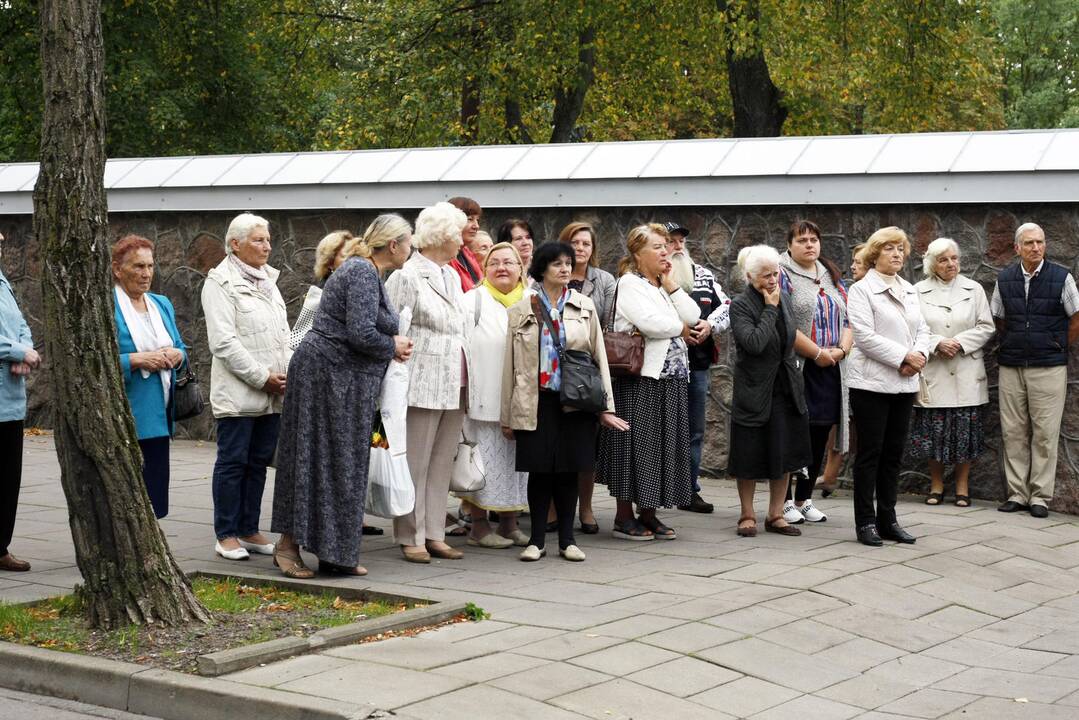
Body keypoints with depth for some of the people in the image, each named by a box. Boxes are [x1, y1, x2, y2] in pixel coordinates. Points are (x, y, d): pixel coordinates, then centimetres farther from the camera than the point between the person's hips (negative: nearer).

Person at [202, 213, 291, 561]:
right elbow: (224, 342, -15)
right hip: (238, 393, -7)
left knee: (259, 461, 10)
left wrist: (289, 373, 4)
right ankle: (226, 535, 5)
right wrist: (262, 376, -16)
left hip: (273, 393, 7)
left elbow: (283, 335, 21)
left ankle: (249, 530, 18)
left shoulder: (268, 280, 18)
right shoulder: (220, 283, -7)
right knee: (233, 461, -2)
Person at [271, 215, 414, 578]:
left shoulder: (366, 271, 17)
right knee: (318, 460, -6)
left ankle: (336, 554, 15)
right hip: (330, 374, -11)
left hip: (345, 383, 11)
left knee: (342, 464, 11)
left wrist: (392, 346, 6)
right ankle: (288, 545, 1)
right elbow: (360, 333, -25)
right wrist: (393, 347, -7)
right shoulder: (363, 273, -16)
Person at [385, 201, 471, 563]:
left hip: (453, 386, 8)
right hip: (422, 384, -8)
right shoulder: (407, 276, -8)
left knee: (442, 464, 9)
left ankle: (435, 535, 15)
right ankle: (411, 538, 6)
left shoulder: (452, 276, 17)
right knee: (416, 463, -1)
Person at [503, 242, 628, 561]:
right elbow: (510, 364, 3)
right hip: (535, 402, -1)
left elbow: (599, 356, 6)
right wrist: (507, 415, 1)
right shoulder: (521, 310, 3)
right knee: (539, 469, -1)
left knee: (569, 469, 3)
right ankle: (536, 539, 9)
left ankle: (566, 539, 12)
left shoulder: (585, 307, 7)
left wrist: (605, 406, -1)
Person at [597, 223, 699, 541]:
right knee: (636, 446, -4)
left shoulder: (665, 286, 18)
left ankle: (648, 514, 17)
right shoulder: (629, 283, -7)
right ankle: (624, 518, 3)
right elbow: (650, 323, -21)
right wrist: (681, 328, -4)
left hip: (671, 380, 8)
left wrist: (671, 284, 2)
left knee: (663, 446, 9)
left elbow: (693, 317, 7)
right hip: (640, 380, -8)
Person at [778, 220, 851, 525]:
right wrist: (817, 353, -16)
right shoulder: (782, 275, -5)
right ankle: (785, 501, 6)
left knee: (820, 435, 9)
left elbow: (847, 319, 16)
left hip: (829, 369, 7)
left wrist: (842, 349, -3)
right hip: (796, 369, -7)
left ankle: (804, 498, 18)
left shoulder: (831, 277, 17)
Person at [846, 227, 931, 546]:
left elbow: (922, 329, 14)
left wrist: (918, 357, -7)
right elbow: (865, 336, -15)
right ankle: (866, 522, 4)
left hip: (904, 384, 6)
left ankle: (887, 519, 16)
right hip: (872, 383, -6)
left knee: (893, 454, 9)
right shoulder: (861, 290, -5)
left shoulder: (910, 290, 16)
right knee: (870, 453, -2)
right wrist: (904, 357, -16)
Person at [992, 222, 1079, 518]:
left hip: (1048, 368, -3)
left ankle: (1040, 496, 3)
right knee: (1013, 432, 5)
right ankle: (1017, 494, 12)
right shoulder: (1004, 279, 6)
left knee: (1045, 433, -2)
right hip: (1011, 367, 3)